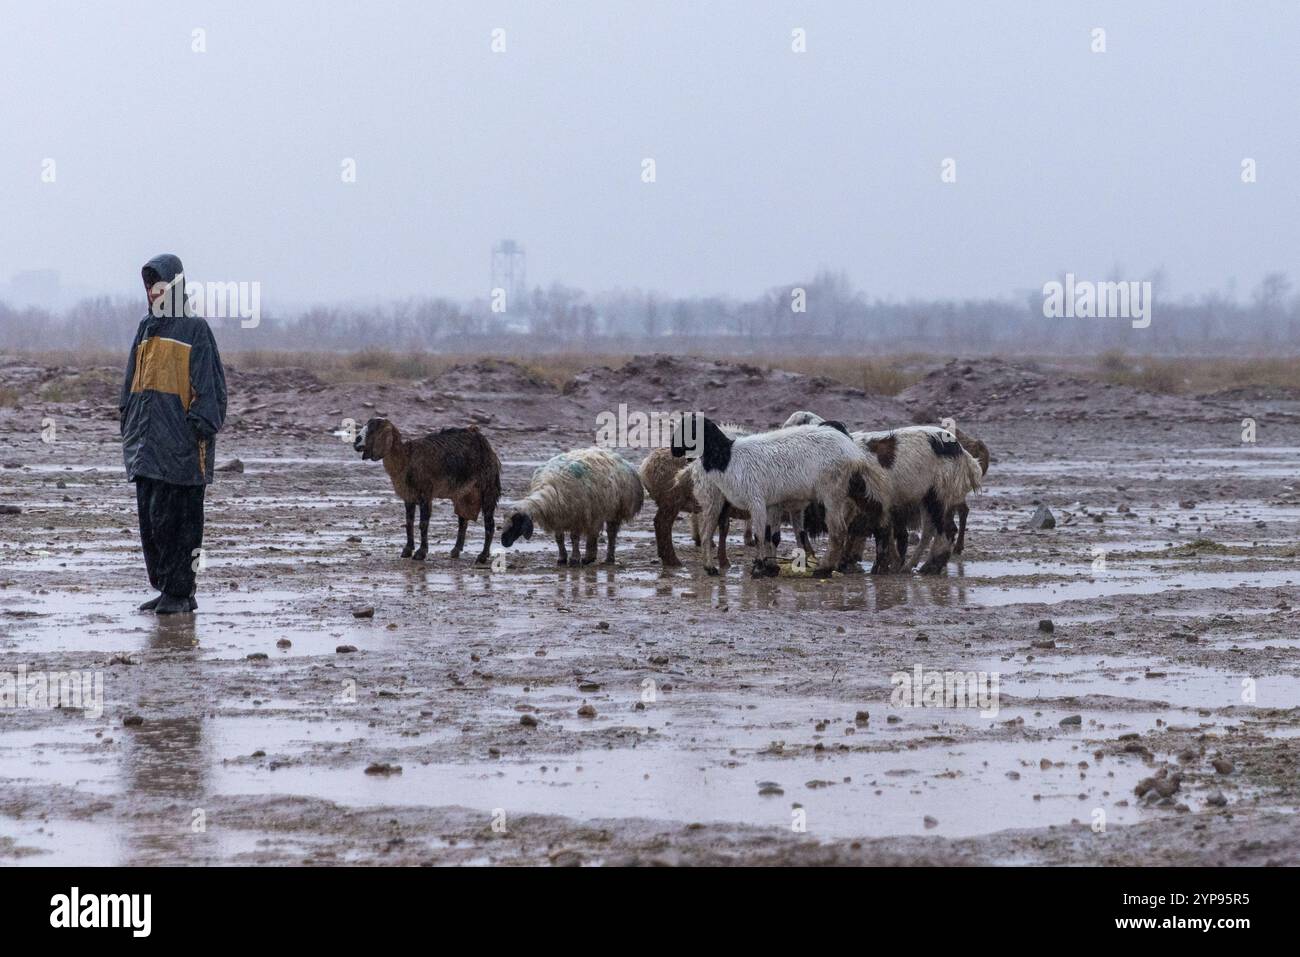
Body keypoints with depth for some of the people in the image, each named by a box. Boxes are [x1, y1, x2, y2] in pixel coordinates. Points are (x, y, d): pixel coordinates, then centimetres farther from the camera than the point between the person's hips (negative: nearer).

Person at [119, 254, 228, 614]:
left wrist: (202, 424, -15)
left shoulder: (194, 328, -2)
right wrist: (128, 420, 17)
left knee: (176, 516, -7)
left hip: (179, 437, -7)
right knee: (150, 514, 6)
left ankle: (179, 591, -3)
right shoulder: (146, 328, 19)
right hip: (147, 437, 7)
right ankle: (166, 587, 13)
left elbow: (208, 382, -7)